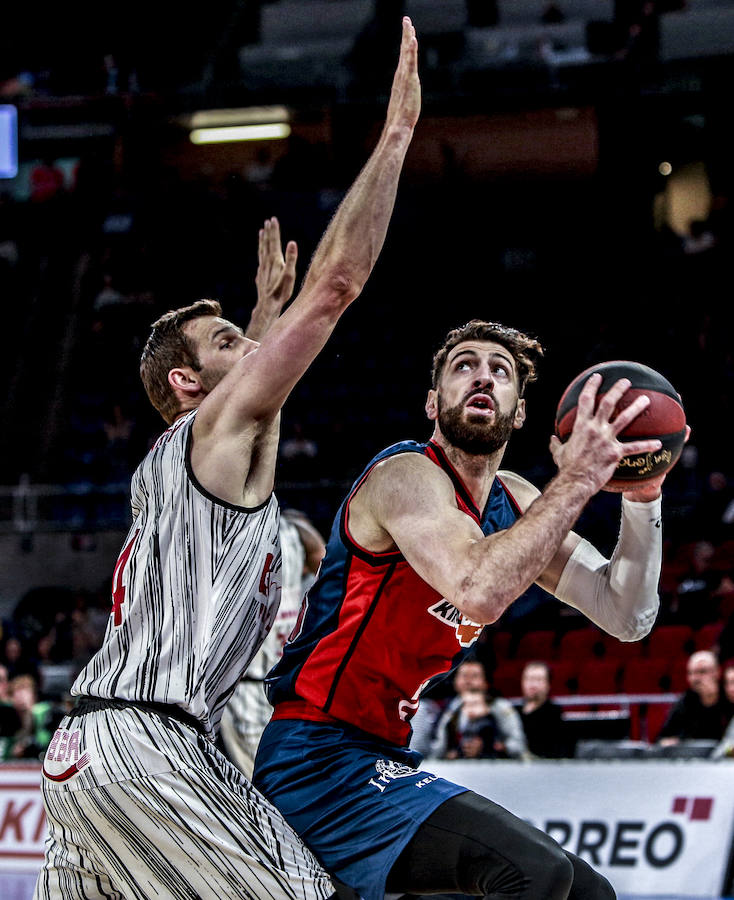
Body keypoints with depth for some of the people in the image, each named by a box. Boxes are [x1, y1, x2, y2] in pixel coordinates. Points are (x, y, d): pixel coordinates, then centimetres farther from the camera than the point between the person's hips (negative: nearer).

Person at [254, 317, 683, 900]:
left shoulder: (512, 500, 12)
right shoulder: (409, 475, -14)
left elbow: (627, 618, 7)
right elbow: (479, 589, -34)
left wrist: (643, 495, -7)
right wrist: (576, 481, -28)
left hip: (387, 763, 10)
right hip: (319, 763, -10)